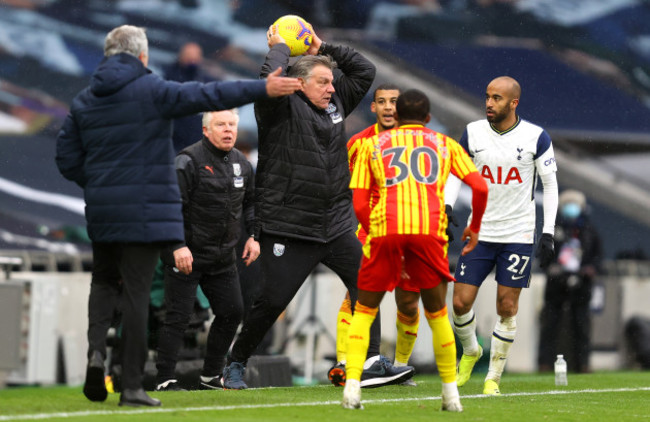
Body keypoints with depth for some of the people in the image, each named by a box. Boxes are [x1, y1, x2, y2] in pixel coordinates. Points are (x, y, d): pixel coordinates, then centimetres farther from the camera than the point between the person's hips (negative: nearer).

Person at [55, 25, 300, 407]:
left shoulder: (84, 102, 8)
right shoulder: (151, 91, -9)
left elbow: (68, 159, 9)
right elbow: (207, 96, -17)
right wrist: (263, 89, -17)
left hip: (102, 212, 5)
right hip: (145, 213, -5)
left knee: (105, 281, 22)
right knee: (137, 293, -2)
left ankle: (96, 348, -4)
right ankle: (132, 386, -1)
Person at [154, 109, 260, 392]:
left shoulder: (241, 164, 9)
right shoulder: (188, 161, -14)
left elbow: (250, 203, 24)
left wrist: (253, 236, 10)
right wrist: (177, 246, -26)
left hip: (223, 257, 7)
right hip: (186, 253, -7)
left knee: (232, 312, 9)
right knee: (178, 316, -8)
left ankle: (211, 377, 21)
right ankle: (165, 379, -4)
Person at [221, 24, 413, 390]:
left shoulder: (335, 105, 14)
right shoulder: (283, 109, -7)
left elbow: (364, 71, 18)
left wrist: (325, 48, 12)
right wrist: (279, 48, -7)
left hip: (336, 225, 6)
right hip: (288, 229, -6)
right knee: (271, 302, -4)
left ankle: (371, 362, -3)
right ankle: (236, 363, 14)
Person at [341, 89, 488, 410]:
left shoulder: (373, 145, 22)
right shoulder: (444, 144, 23)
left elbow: (359, 204, 13)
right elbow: (480, 188, 13)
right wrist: (475, 228, 27)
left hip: (383, 227, 0)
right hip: (429, 229, 0)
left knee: (364, 311, 12)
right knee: (437, 313, 16)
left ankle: (352, 386, -3)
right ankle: (451, 393, 17)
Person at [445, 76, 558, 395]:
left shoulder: (536, 137, -6)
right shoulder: (473, 132, -1)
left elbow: (550, 185, 1)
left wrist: (548, 233, -5)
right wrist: (447, 206, -7)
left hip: (518, 234, -2)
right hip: (480, 233, 2)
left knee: (507, 308, -3)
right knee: (461, 302, -3)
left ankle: (494, 376, 12)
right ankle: (470, 351, 27)